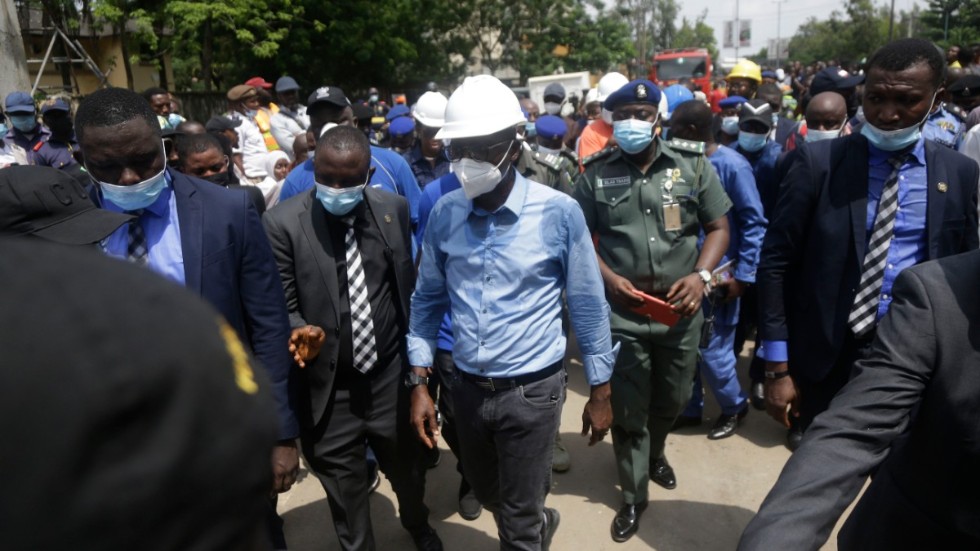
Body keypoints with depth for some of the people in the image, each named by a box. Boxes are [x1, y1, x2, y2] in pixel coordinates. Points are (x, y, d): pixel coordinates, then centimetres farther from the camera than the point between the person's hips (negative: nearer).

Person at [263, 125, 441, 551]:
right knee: (343, 481, 16)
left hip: (390, 374, 3)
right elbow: (281, 305, -7)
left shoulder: (394, 209, -4)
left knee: (406, 464, 24)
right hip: (326, 385, -2)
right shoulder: (283, 222, -14)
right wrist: (298, 331, -28)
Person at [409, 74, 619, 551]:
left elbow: (588, 307, -7)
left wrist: (599, 391, -2)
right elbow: (428, 299, 5)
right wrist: (419, 381, 3)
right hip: (467, 387, 5)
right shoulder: (443, 214, -4)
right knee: (487, 495, 27)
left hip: (531, 390, -4)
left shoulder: (558, 213, -14)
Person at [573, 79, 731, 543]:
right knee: (628, 410, 9)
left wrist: (700, 275, -13)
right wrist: (610, 279, -13)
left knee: (673, 400, 20)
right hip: (622, 312, -1)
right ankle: (633, 495, 30)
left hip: (680, 309, 2)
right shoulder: (596, 174, -3)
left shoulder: (693, 165, 0)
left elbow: (718, 228, 3)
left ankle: (654, 451, 53)